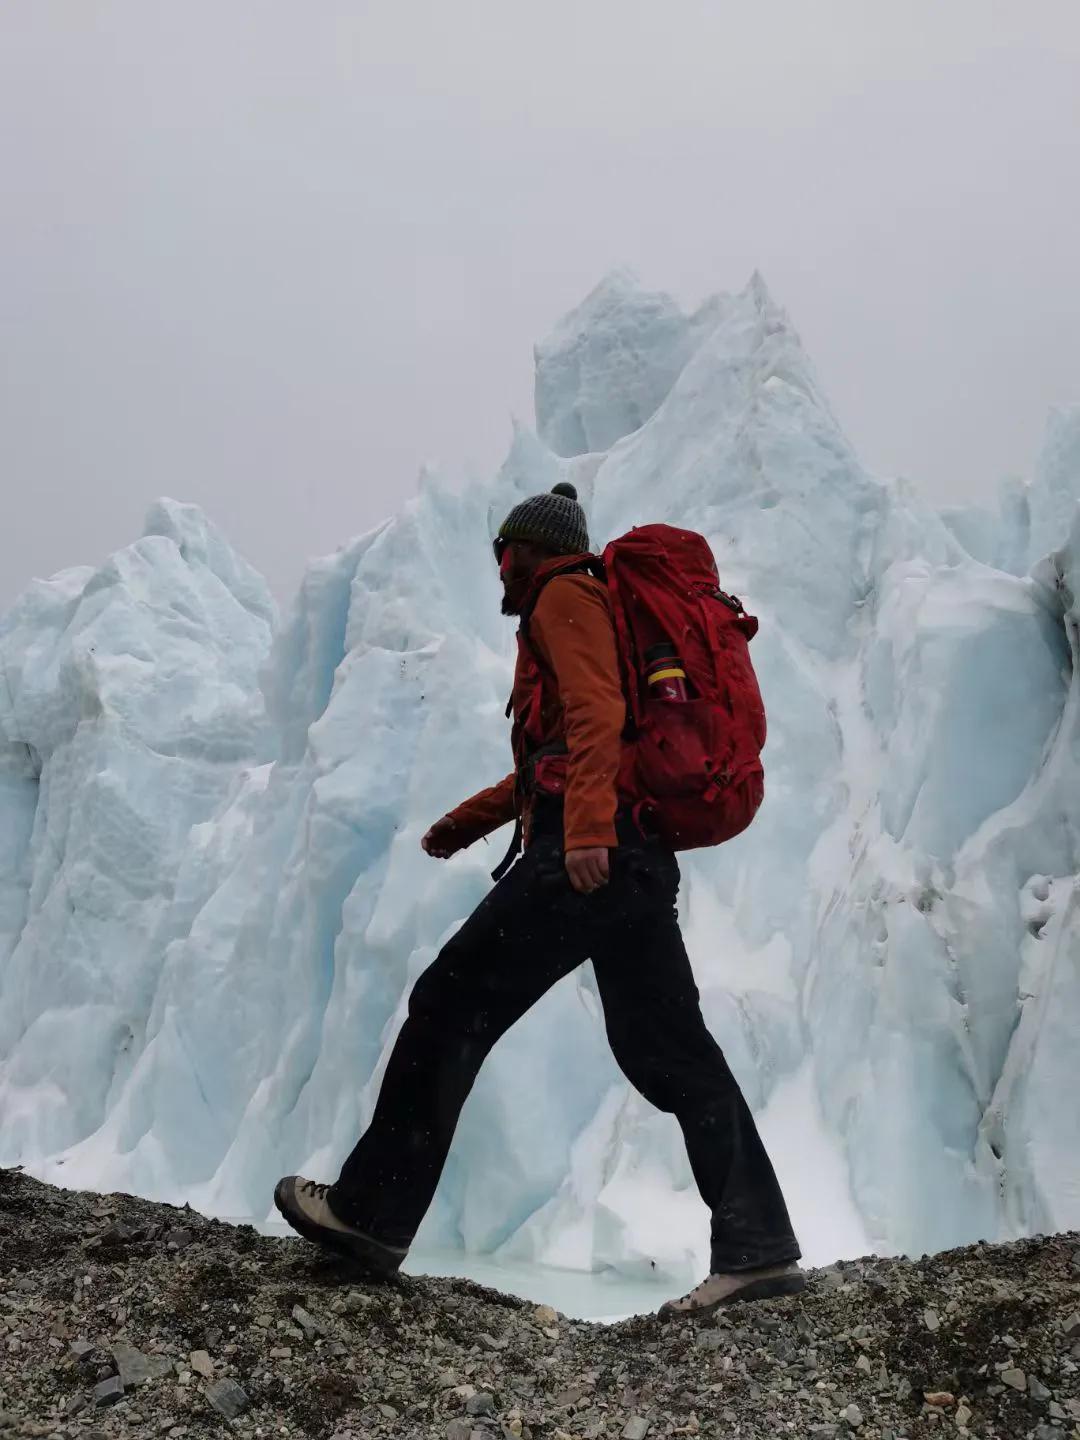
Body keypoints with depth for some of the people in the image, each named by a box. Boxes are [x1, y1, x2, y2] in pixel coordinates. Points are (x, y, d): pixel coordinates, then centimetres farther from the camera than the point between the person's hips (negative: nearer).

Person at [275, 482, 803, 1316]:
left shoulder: (564, 596, 2)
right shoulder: (596, 606, 31)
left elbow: (596, 714, -16)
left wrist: (586, 826, -29)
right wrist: (464, 823, 41)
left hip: (586, 855, -10)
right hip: (638, 860, 10)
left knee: (450, 1012, -2)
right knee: (668, 1051, 7)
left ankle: (371, 1212, 4)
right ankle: (758, 1246, 6)